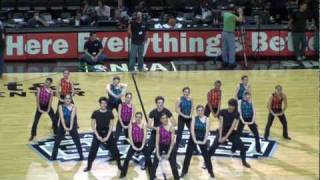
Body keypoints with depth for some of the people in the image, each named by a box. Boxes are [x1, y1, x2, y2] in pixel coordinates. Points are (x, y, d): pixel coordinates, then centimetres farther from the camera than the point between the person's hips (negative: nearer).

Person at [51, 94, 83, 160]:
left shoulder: (73, 107, -10)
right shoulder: (61, 106, -9)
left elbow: (72, 117, -20)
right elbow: (62, 117, -18)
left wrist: (71, 127, -30)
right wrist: (65, 127, -29)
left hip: (72, 125, 0)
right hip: (62, 125, 1)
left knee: (77, 140, 4)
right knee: (57, 140, 3)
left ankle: (81, 155, 17)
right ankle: (53, 156, 12)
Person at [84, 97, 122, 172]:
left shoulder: (110, 113, -4)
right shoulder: (95, 113, -6)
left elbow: (111, 126, -3)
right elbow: (93, 125, -4)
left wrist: (107, 137, -11)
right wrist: (98, 136, -11)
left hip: (107, 134, 1)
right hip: (98, 134, -1)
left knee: (114, 150, 3)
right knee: (92, 151, -2)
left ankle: (119, 165, 19)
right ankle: (89, 166, 13)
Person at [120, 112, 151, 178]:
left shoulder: (144, 125, -7)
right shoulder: (131, 124, -6)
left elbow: (145, 135, -11)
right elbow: (130, 135, -9)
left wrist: (142, 146, -17)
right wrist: (133, 145, -15)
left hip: (142, 144, 0)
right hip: (134, 144, 0)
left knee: (148, 158, -3)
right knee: (127, 159, -4)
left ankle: (152, 174, 11)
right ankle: (123, 174, 8)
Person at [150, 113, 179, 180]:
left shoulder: (171, 128, -13)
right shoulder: (159, 128, -9)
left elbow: (172, 142, -14)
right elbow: (157, 141, -9)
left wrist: (168, 154, -18)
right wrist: (157, 154, -16)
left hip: (170, 147, -1)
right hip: (161, 146, 1)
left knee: (173, 165, 3)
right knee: (154, 164, -4)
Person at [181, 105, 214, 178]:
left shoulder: (207, 119, -8)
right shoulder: (194, 119, -9)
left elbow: (207, 131, -12)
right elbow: (192, 130, -15)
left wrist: (204, 141, -18)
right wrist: (195, 140, -20)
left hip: (202, 139, 0)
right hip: (193, 139, 0)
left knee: (206, 155, 5)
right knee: (188, 155, 2)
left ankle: (211, 171, 21)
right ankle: (184, 171, 15)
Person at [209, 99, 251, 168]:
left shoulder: (236, 114, -10)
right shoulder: (222, 112, -11)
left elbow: (233, 127, -16)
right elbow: (220, 125, -14)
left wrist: (225, 137, -23)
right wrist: (220, 137, -21)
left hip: (231, 133, 1)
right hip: (222, 132, -1)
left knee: (242, 147, -3)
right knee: (212, 148, -14)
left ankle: (244, 162, 20)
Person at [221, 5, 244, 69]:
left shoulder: (225, 14, 5)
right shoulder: (232, 16, -18)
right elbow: (240, 20, -16)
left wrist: (237, 12, 23)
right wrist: (240, 13, -1)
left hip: (224, 32, 8)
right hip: (230, 34, -8)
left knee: (225, 48, 12)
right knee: (232, 49, -2)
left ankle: (225, 62, 19)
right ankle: (231, 63, -1)